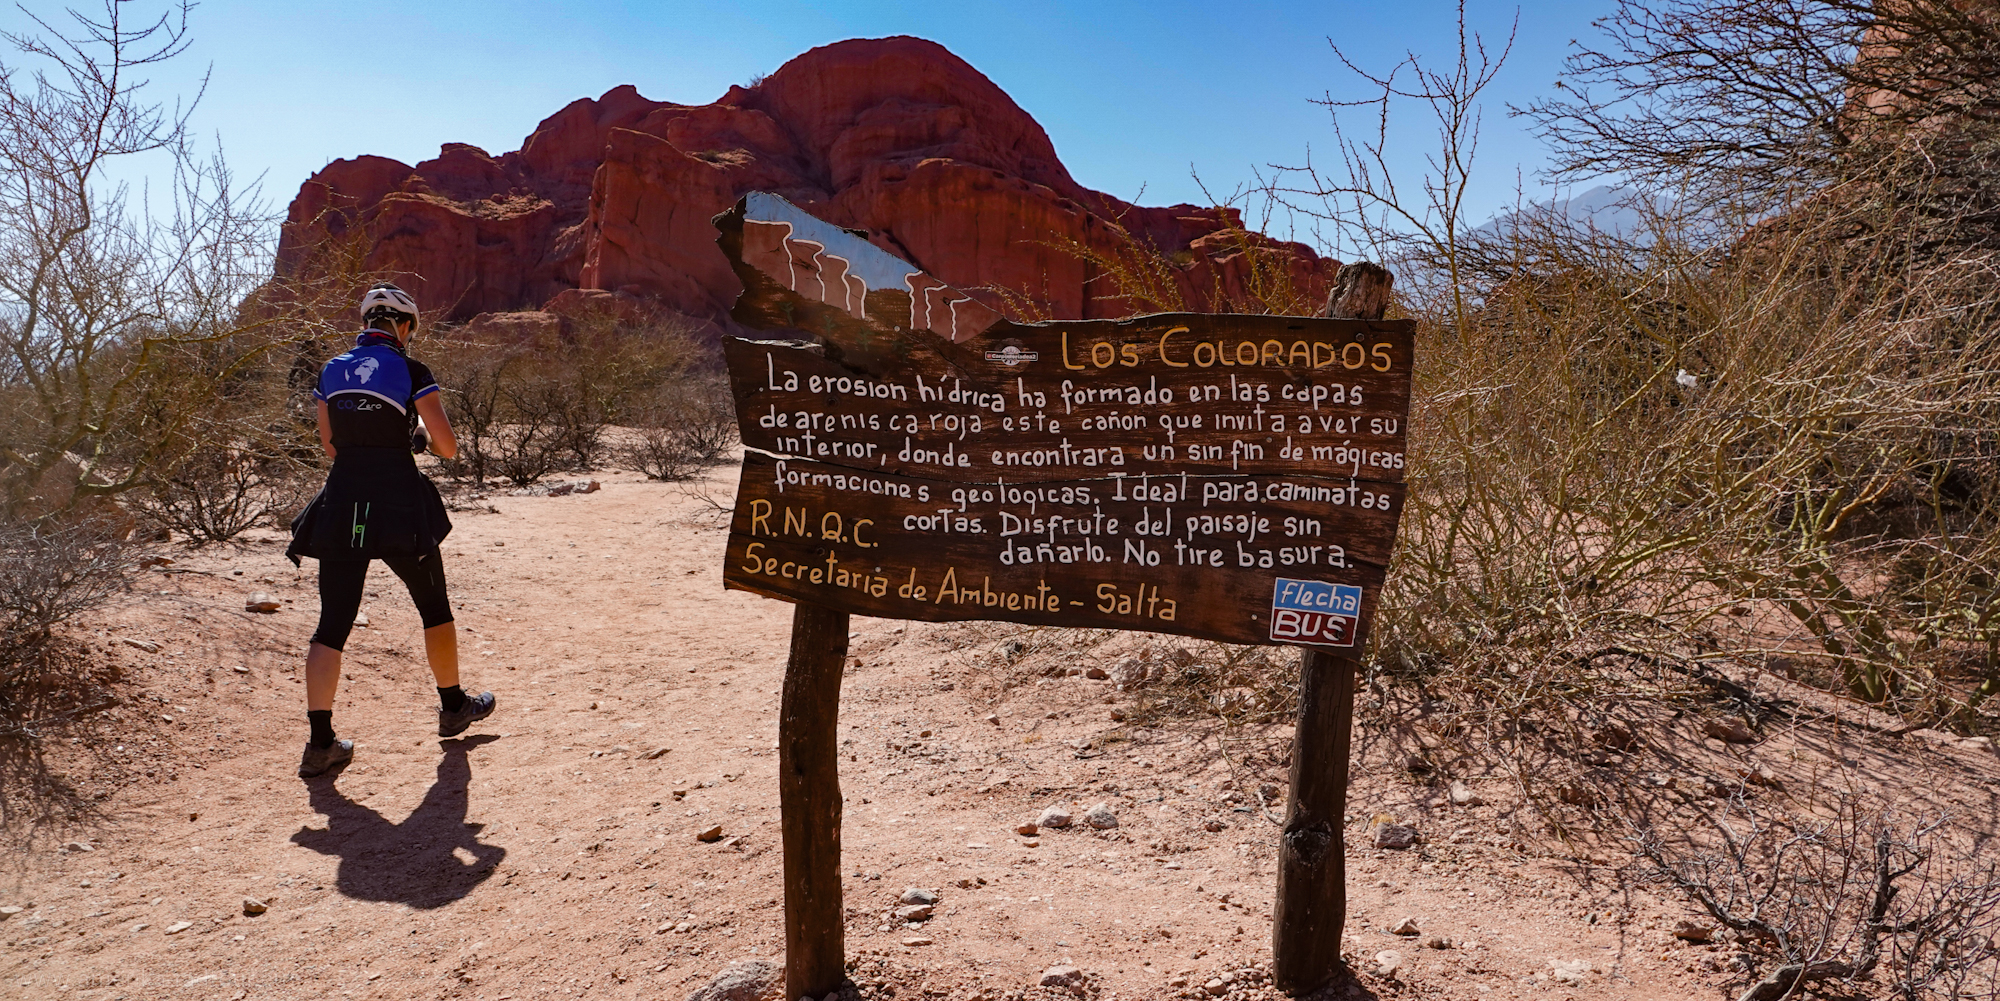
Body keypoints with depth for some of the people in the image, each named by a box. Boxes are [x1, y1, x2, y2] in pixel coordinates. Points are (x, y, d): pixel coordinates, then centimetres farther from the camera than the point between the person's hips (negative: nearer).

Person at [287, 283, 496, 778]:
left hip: (341, 504, 4)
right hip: (400, 504, -4)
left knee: (332, 624, 5)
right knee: (434, 608, 16)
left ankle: (320, 742, -2)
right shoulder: (411, 373, -5)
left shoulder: (331, 372, 9)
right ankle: (453, 707, 30)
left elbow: (329, 444, 18)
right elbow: (448, 447, -6)